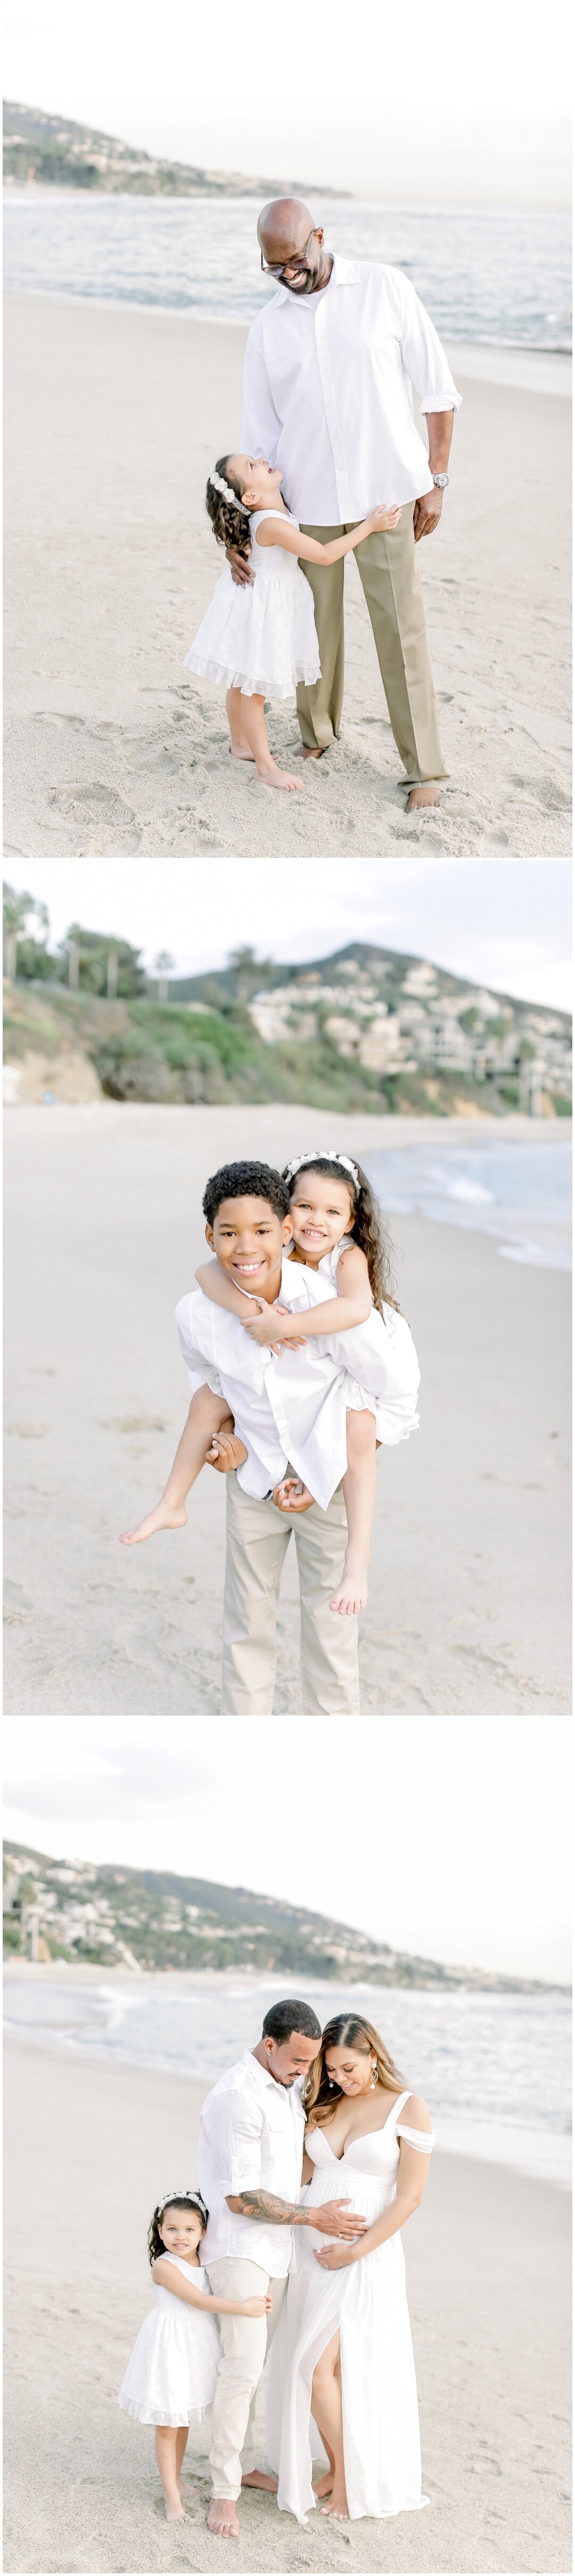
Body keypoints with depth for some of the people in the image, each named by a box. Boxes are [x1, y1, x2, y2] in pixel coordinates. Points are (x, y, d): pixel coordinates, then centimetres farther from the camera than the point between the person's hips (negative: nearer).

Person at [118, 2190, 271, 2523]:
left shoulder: (206, 2263, 3)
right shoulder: (165, 2266, -18)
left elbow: (224, 2295, 13)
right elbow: (199, 2301, -23)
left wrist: (260, 2302, -6)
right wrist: (243, 2307, -27)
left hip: (197, 2346, 7)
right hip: (170, 2347, -7)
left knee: (184, 2418, 19)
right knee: (167, 2425, 1)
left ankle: (177, 2479, 34)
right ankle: (171, 2495, 8)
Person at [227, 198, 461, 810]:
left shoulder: (385, 288, -3)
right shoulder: (268, 327, 5)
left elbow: (438, 388, 1)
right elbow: (258, 436, 7)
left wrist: (435, 480, -2)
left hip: (386, 495, -3)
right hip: (307, 501, 3)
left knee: (400, 629, -3)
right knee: (316, 625, 9)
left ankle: (423, 766, 4)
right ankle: (317, 730, 32)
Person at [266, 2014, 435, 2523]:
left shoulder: (408, 2109, -7)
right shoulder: (324, 2107, 9)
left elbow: (409, 2196, -10)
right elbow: (300, 2175, 12)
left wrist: (356, 2251, -14)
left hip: (367, 2255, -5)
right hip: (311, 2251, 5)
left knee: (321, 2367, -11)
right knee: (311, 2369, 6)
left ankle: (355, 2477, 5)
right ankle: (338, 2471, 20)